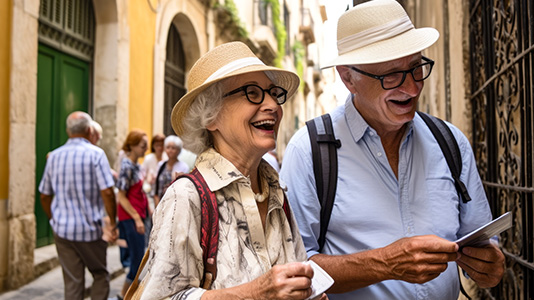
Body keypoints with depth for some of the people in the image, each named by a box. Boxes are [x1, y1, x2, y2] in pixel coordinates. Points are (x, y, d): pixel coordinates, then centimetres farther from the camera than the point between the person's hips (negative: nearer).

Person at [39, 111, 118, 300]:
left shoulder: (54, 156, 7)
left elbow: (44, 196, 12)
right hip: (91, 229, -4)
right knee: (100, 275, 16)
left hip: (62, 230, 4)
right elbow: (107, 192, -17)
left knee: (72, 282, 10)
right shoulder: (95, 154, -10)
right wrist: (112, 223, -9)